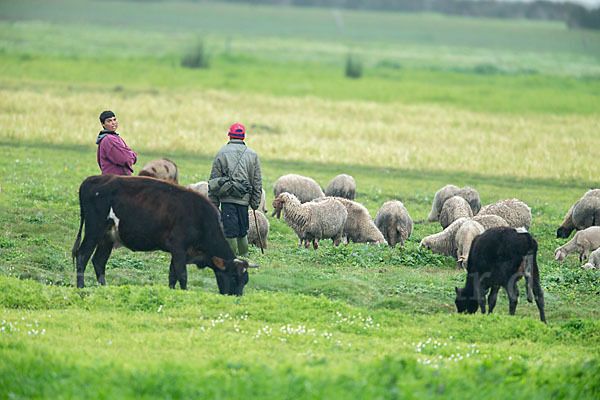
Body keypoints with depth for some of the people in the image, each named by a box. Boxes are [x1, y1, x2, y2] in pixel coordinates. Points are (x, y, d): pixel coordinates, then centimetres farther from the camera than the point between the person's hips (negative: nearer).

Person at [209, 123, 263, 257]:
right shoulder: (253, 155, 10)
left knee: (230, 231, -3)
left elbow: (214, 180, 3)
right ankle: (244, 255, 17)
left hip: (227, 198, -2)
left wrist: (213, 203, 7)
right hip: (244, 199, 2)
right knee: (243, 231, 13)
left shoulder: (221, 153, 3)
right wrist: (255, 202, 16)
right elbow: (257, 182, 11)